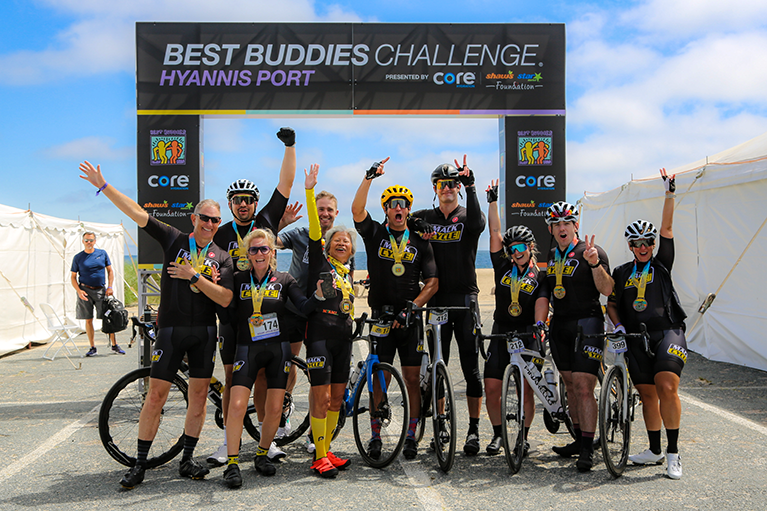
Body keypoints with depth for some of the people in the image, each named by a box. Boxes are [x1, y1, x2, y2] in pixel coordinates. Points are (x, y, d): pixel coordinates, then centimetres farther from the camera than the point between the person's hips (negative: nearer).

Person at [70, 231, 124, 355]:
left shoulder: (102, 253, 6)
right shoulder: (78, 257, 4)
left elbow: (110, 271, 11)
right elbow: (73, 277, 6)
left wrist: (110, 287, -1)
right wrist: (79, 291, -10)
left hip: (100, 290, 0)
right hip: (85, 290, 0)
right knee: (88, 320, 3)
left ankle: (114, 345, 8)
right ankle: (92, 348, 11)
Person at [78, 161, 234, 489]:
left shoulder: (221, 258, 5)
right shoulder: (174, 240, 3)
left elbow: (225, 299, -6)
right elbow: (137, 212, -2)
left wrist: (194, 276, -14)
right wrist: (103, 185, -6)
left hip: (204, 332, 2)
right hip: (170, 329, -2)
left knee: (199, 394, 4)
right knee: (156, 395, -2)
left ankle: (187, 461, 17)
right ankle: (140, 464, 9)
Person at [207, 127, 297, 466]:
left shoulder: (267, 221, 5)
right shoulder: (221, 235, 7)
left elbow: (285, 185, 1)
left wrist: (290, 146, -4)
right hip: (231, 314, 1)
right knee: (233, 378, 5)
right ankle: (229, 441, 13)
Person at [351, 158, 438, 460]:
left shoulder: (420, 243, 6)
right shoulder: (375, 234, 4)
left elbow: (432, 283, 1)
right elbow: (357, 210, -14)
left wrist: (410, 308, -11)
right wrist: (369, 177, -20)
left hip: (409, 320, 1)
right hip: (381, 318, -1)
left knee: (412, 379, 3)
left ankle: (411, 436, 14)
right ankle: (375, 436, 15)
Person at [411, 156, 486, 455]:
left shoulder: (467, 217, 2)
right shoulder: (424, 218, 11)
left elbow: (478, 223, -21)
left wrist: (470, 186, -29)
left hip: (464, 298, -3)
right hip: (436, 299, 3)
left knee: (471, 366, -1)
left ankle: (474, 428, 7)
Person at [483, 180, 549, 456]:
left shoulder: (541, 277, 2)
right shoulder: (503, 267, 7)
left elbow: (542, 302, -13)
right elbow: (495, 232, 5)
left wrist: (539, 322, -33)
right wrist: (493, 201, 2)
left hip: (527, 336, -2)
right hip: (501, 334, 2)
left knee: (526, 389, -2)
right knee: (491, 387, -2)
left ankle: (524, 437, 15)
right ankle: (498, 434, 16)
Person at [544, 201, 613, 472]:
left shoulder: (590, 252, -7)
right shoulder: (552, 256, 13)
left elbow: (607, 290, -16)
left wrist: (595, 264, -29)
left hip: (587, 323, -7)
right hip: (559, 325, 7)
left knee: (583, 386, -12)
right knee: (570, 385, 12)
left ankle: (588, 450, -7)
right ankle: (579, 439, 23)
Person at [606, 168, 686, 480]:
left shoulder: (661, 264, 5)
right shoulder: (621, 273, 13)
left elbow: (667, 228, -4)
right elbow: (612, 304, 19)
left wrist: (670, 194, -11)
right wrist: (618, 325, 1)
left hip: (667, 332, -4)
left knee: (666, 386, -20)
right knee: (647, 393, 7)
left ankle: (673, 453, -10)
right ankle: (655, 451, 21)